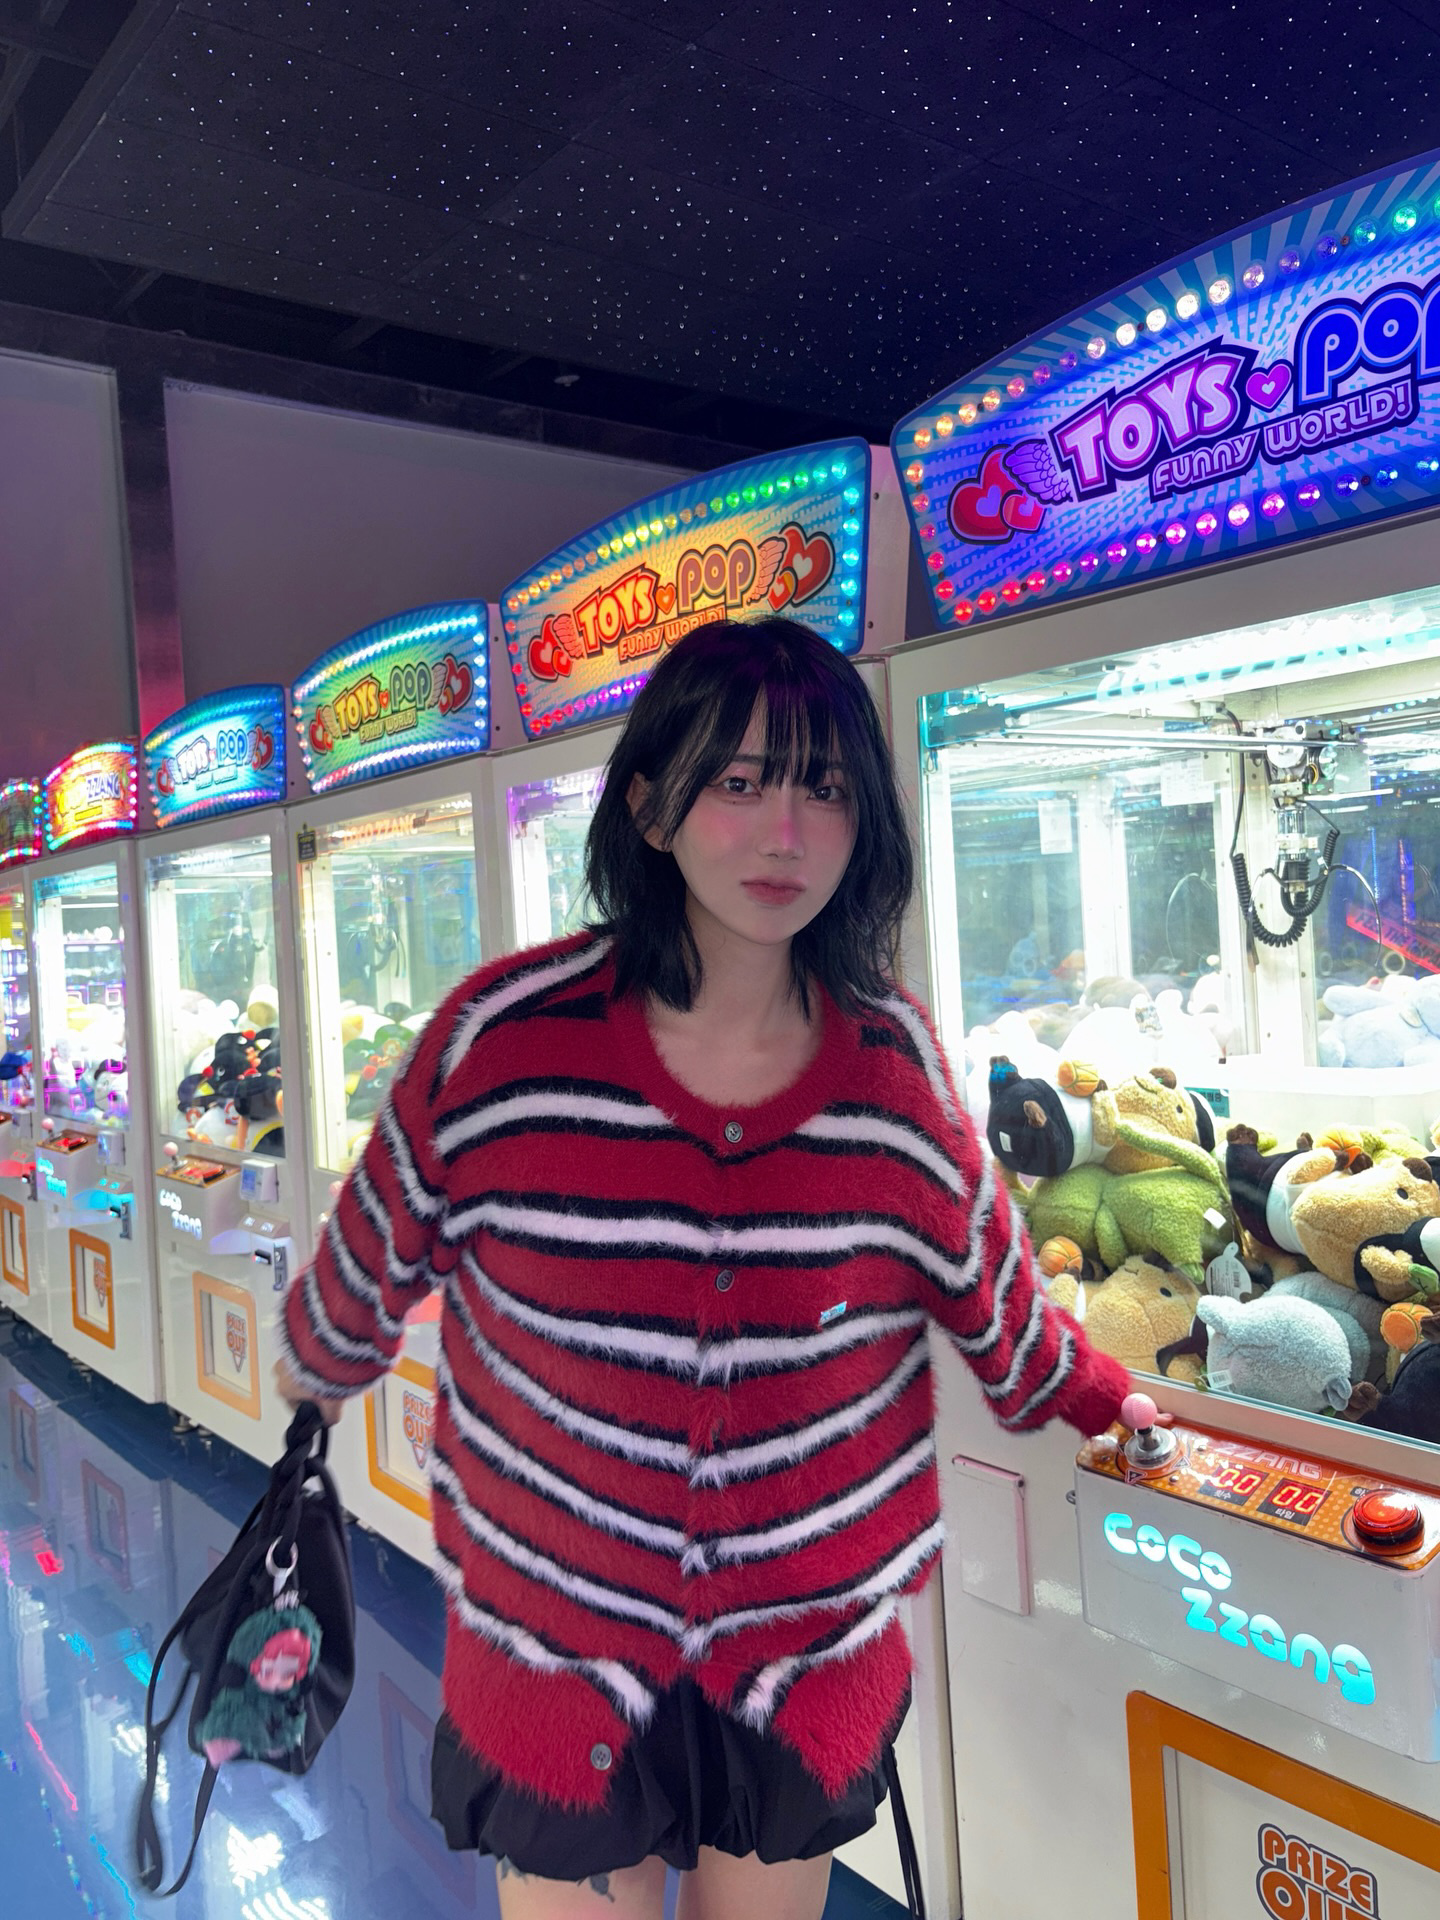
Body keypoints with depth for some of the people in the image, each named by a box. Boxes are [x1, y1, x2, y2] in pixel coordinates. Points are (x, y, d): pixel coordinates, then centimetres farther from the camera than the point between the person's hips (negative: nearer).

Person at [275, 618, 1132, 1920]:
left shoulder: (898, 1066, -11)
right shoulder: (502, 1041, -18)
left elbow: (989, 1291, 7)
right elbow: (370, 1265, 0)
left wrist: (1092, 1399, 21)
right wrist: (316, 1379, 17)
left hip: (812, 1665, 2)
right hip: (551, 1657, -2)